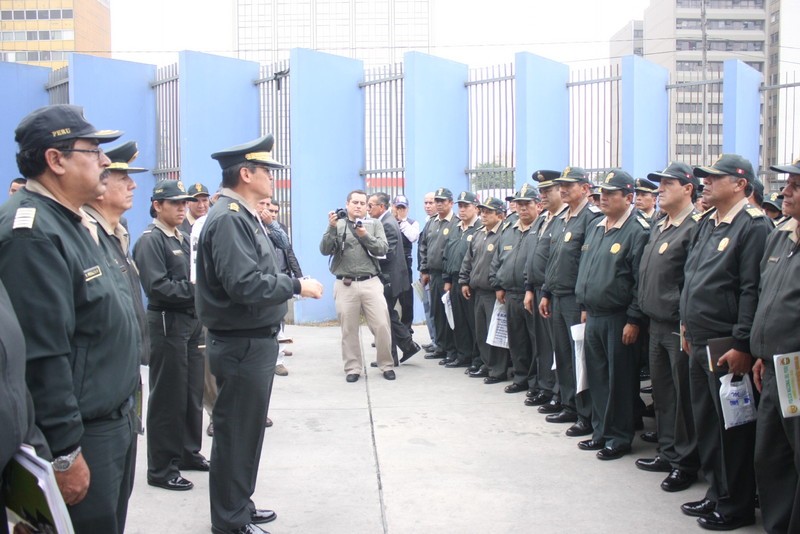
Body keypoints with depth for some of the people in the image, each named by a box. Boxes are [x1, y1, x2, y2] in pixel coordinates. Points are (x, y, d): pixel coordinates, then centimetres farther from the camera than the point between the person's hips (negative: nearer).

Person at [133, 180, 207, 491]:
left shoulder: (183, 238, 16)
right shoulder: (150, 240, -10)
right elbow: (157, 287, -20)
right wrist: (195, 289, -17)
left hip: (192, 320, 8)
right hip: (167, 322, -8)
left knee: (193, 393, 15)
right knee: (168, 398, -1)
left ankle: (189, 453, 29)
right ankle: (161, 469, 9)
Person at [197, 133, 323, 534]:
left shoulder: (242, 216, 14)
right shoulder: (228, 218, -18)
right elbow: (245, 284, -27)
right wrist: (296, 286, -17)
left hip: (255, 341, 11)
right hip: (242, 345, -11)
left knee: (247, 429, 20)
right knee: (236, 433, 2)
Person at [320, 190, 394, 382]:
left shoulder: (374, 224, 10)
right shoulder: (337, 225, 8)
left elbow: (383, 249, -2)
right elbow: (325, 250, -2)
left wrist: (365, 236, -15)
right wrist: (332, 228, -14)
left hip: (371, 283, 0)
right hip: (345, 285, 0)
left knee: (382, 326, -3)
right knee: (349, 329, 5)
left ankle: (387, 365, 12)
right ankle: (353, 368, 17)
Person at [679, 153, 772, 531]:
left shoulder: (753, 225, -13)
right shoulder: (706, 223, 13)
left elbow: (753, 290, -18)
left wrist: (742, 345, -21)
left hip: (728, 347, -9)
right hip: (700, 343, 9)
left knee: (732, 428, 3)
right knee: (705, 422, 16)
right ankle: (716, 494, 31)